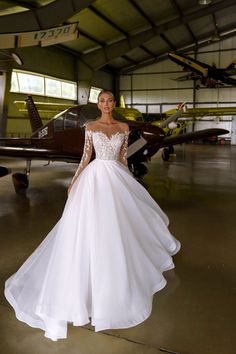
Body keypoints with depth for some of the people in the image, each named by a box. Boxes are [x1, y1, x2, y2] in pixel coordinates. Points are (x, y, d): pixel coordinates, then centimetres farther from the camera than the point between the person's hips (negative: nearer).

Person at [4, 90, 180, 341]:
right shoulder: (90, 127, 2)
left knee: (118, 225, 9)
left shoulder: (124, 127, 6)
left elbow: (123, 157, 10)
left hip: (117, 177, 2)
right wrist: (73, 182, -3)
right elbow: (86, 156, 2)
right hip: (95, 177, -2)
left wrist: (130, 182, 11)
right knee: (90, 226, -4)